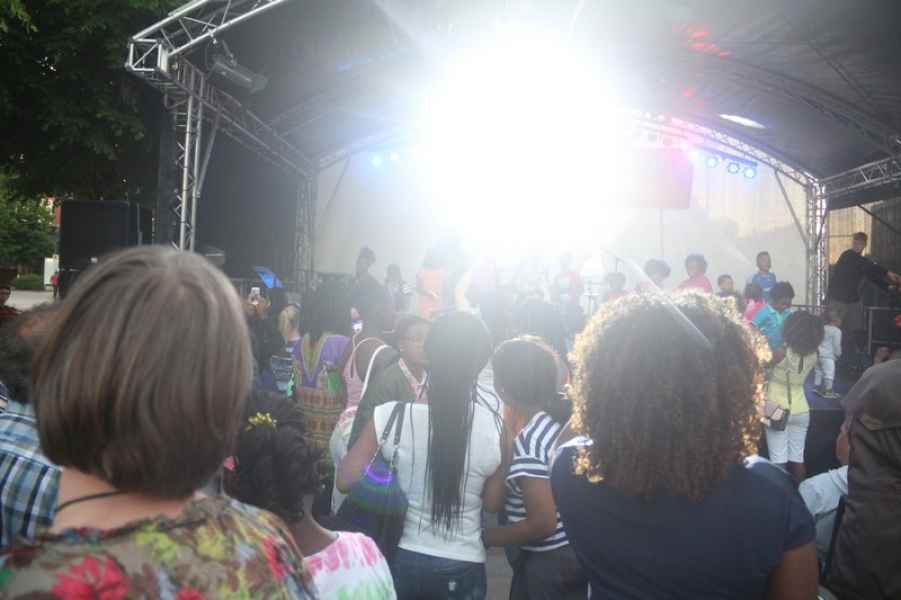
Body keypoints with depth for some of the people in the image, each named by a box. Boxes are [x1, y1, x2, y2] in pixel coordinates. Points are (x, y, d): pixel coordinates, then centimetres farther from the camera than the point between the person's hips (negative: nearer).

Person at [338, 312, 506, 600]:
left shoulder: (391, 416, -18)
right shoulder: (497, 428, -15)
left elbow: (346, 481, -8)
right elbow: (493, 502, -1)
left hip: (400, 559, 0)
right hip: (462, 567, 0)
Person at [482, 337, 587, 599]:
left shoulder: (527, 441, -25)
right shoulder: (567, 415, -2)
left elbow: (543, 524, -24)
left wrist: (483, 537, -13)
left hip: (547, 563, -8)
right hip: (580, 550, 8)